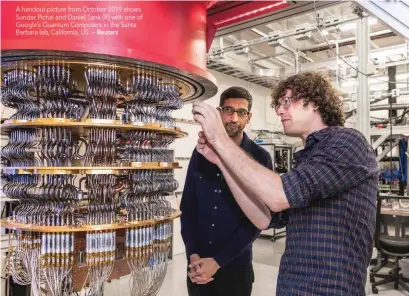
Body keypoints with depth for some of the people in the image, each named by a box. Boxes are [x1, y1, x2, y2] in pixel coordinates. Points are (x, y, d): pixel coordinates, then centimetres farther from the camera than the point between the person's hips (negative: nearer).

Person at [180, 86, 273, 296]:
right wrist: (193, 255, -8)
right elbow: (187, 206, 2)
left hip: (235, 265, -2)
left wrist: (218, 261, -13)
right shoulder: (201, 152, 1)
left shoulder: (259, 157, -8)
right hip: (198, 264, 3)